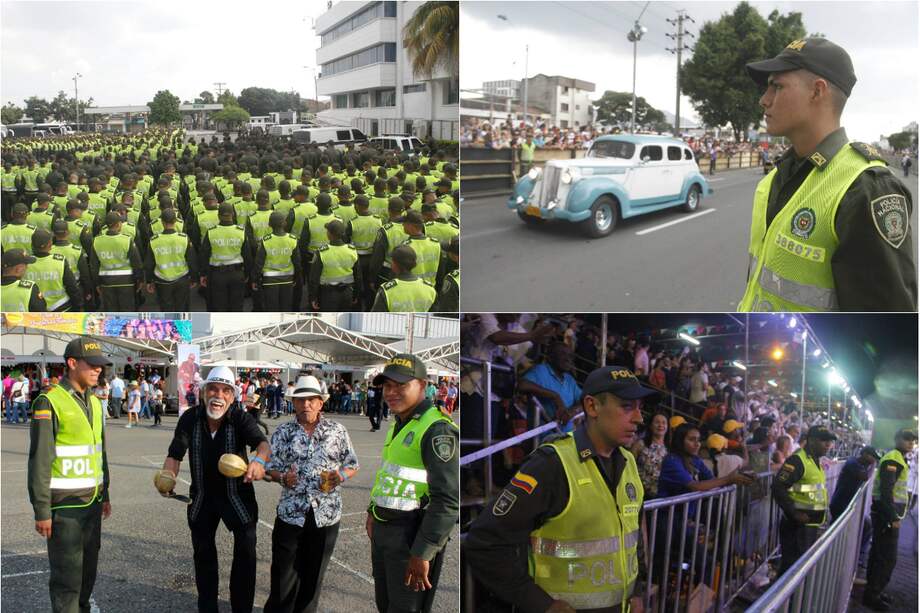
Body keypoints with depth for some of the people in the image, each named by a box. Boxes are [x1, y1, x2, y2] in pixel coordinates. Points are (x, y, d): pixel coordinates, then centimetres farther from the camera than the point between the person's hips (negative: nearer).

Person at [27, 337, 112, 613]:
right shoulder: (49, 402, -13)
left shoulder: (94, 403, 10)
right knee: (67, 574, -2)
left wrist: (104, 495, 20)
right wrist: (41, 511, -16)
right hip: (63, 504, -7)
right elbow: (39, 460, -15)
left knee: (88, 567, 14)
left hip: (92, 501, 7)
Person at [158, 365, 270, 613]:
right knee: (203, 554, 15)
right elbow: (175, 453, -13)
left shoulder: (241, 419, -19)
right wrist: (169, 476, -34)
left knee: (246, 551, -4)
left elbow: (261, 442, -36)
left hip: (238, 495, -3)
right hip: (202, 497, 3)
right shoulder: (190, 418, -11)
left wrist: (259, 459, -59)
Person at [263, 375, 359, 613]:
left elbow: (352, 465, 8)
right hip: (290, 513, 0)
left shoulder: (337, 431, 1)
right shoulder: (283, 432, 2)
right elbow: (270, 468, 4)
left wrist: (341, 474, -13)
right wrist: (282, 477, -17)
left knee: (313, 574, 12)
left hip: (326, 514, 1)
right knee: (284, 572, 4)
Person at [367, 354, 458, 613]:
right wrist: (373, 511, 21)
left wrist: (422, 553, -23)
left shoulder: (437, 429, -19)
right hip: (383, 530, 9)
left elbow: (449, 499, -24)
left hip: (411, 535, -9)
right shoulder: (400, 424, 11)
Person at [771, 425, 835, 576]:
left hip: (811, 525, 10)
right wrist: (795, 514, -22)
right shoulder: (797, 460, -17)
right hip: (797, 525, -10)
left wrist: (821, 512, 14)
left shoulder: (815, 461, 14)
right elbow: (778, 488, -24)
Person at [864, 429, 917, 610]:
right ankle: (872, 596, 1)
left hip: (887, 513, 10)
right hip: (886, 514, -10)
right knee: (888, 557, -6)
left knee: (879, 553, 17)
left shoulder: (898, 459, 16)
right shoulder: (893, 459, -16)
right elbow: (886, 490, -23)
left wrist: (895, 515, 16)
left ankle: (873, 590, 27)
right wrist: (893, 517, -25)